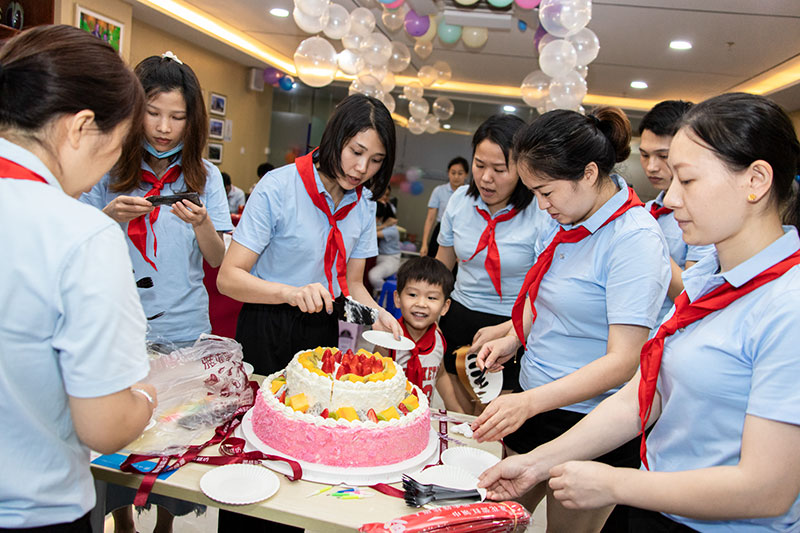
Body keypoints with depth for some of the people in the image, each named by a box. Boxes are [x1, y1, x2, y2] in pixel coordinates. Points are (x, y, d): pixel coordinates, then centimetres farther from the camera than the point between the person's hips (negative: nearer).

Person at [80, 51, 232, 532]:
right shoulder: (109, 170, 0)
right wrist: (110, 217, -19)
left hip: (183, 329, 1)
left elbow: (217, 259, -2)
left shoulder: (203, 174, 1)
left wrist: (202, 223, -22)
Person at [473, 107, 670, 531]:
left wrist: (530, 402, -31)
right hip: (533, 404, 7)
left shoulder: (635, 239, -20)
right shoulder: (570, 222, 3)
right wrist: (513, 339, 4)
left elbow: (623, 361, -24)